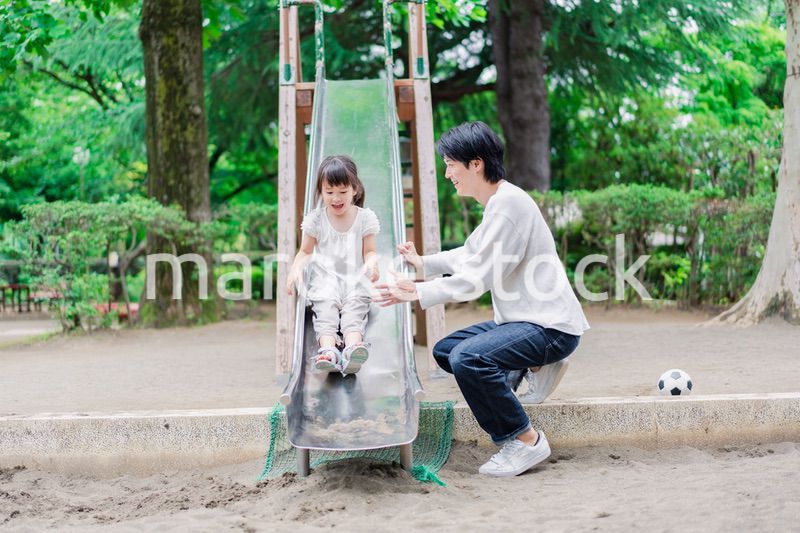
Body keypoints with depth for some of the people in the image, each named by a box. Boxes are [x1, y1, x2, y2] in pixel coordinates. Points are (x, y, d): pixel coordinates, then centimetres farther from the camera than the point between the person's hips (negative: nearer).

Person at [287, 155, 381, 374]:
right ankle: (328, 350, -53)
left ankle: (352, 348, -56)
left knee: (355, 308, -29)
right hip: (325, 277, 1)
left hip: (355, 278, 0)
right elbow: (306, 252, 15)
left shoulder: (365, 217, 7)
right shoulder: (316, 219, 8)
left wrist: (371, 263, -17)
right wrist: (295, 268, -6)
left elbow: (369, 251, 8)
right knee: (325, 309, -28)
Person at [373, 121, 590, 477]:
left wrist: (419, 293, -19)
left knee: (467, 358, -28)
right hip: (521, 320, 10)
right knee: (445, 351, 11)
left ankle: (526, 441, -14)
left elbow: (480, 277, -22)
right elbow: (472, 254, 27)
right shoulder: (497, 203, 12)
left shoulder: (509, 204, -19)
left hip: (551, 327, -10)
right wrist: (423, 263, 20)